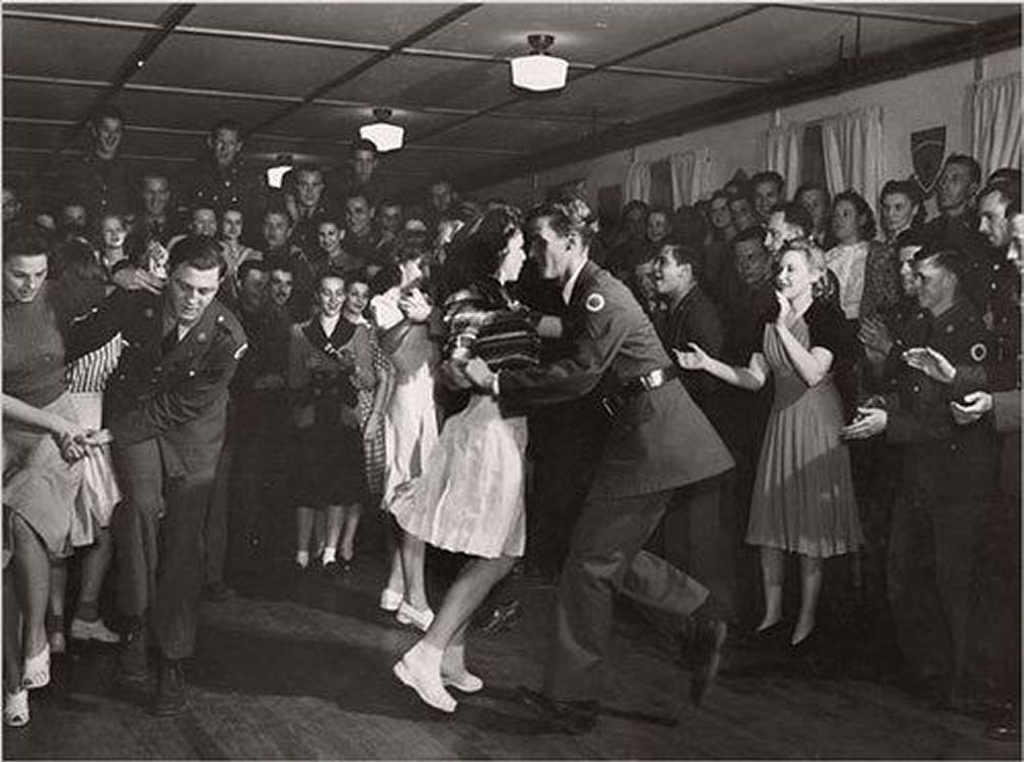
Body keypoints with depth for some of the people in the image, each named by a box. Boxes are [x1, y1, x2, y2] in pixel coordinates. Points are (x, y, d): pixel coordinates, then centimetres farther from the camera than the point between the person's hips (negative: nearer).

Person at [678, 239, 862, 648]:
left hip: (815, 420, -6)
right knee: (771, 513, 7)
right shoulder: (768, 317, 8)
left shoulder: (827, 315, -10)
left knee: (810, 518, -1)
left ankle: (807, 614, 9)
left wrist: (783, 328, -27)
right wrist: (707, 364, -7)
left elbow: (813, 373, -23)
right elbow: (754, 379, 5)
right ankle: (772, 609, 17)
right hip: (781, 418, 6)